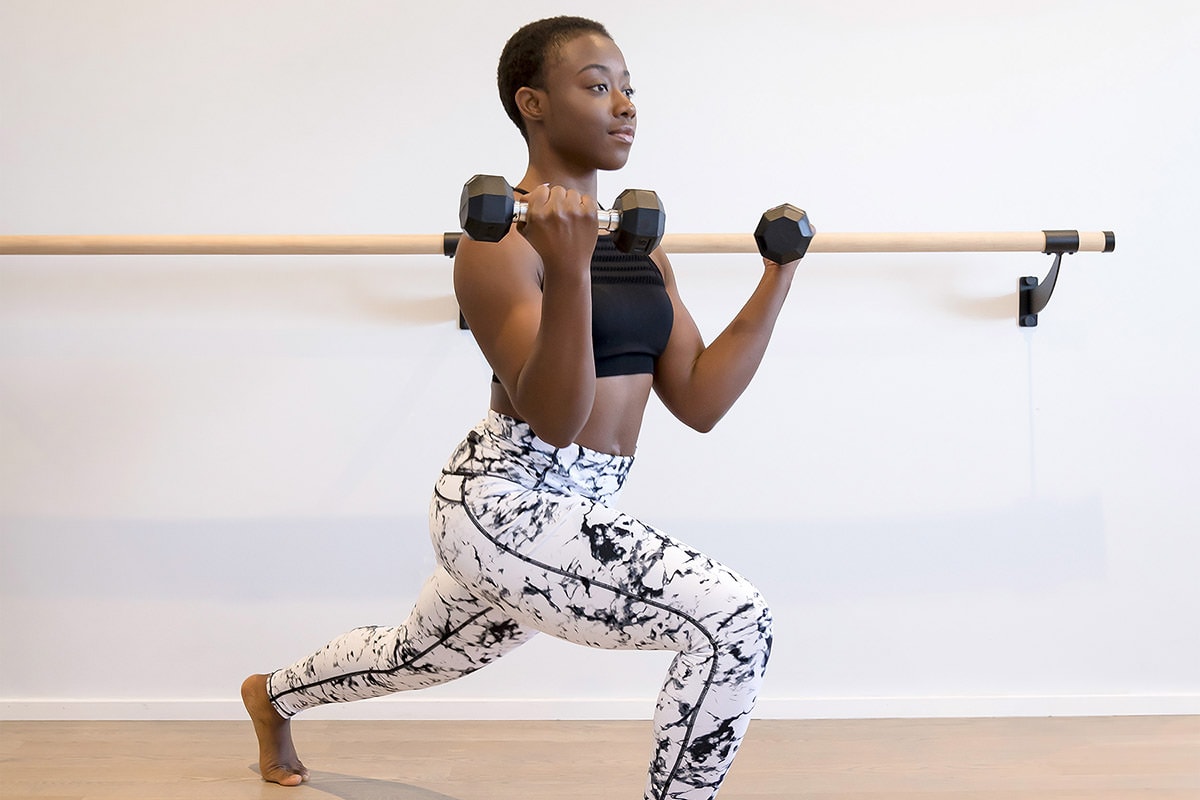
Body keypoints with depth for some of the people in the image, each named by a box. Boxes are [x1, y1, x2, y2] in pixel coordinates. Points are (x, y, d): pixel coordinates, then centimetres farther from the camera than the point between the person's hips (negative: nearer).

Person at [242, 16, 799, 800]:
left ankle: (274, 696, 59)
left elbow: (698, 401, 4)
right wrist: (569, 272, -36)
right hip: (509, 503, -9)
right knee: (735, 621, -20)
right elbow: (553, 419, -24)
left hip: (574, 509, 9)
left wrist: (780, 274, 4)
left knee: (419, 654, 31)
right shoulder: (501, 239, -16)